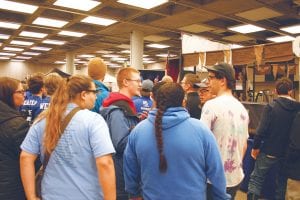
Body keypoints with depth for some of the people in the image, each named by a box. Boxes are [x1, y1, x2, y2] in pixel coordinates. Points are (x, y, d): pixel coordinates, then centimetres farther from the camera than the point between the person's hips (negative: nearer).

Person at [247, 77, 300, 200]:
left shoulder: (271, 107, -13)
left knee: (256, 179, 7)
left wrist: (255, 147, -6)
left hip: (269, 151, -3)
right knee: (282, 181, 20)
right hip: (288, 152, 4)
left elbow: (262, 130, -18)